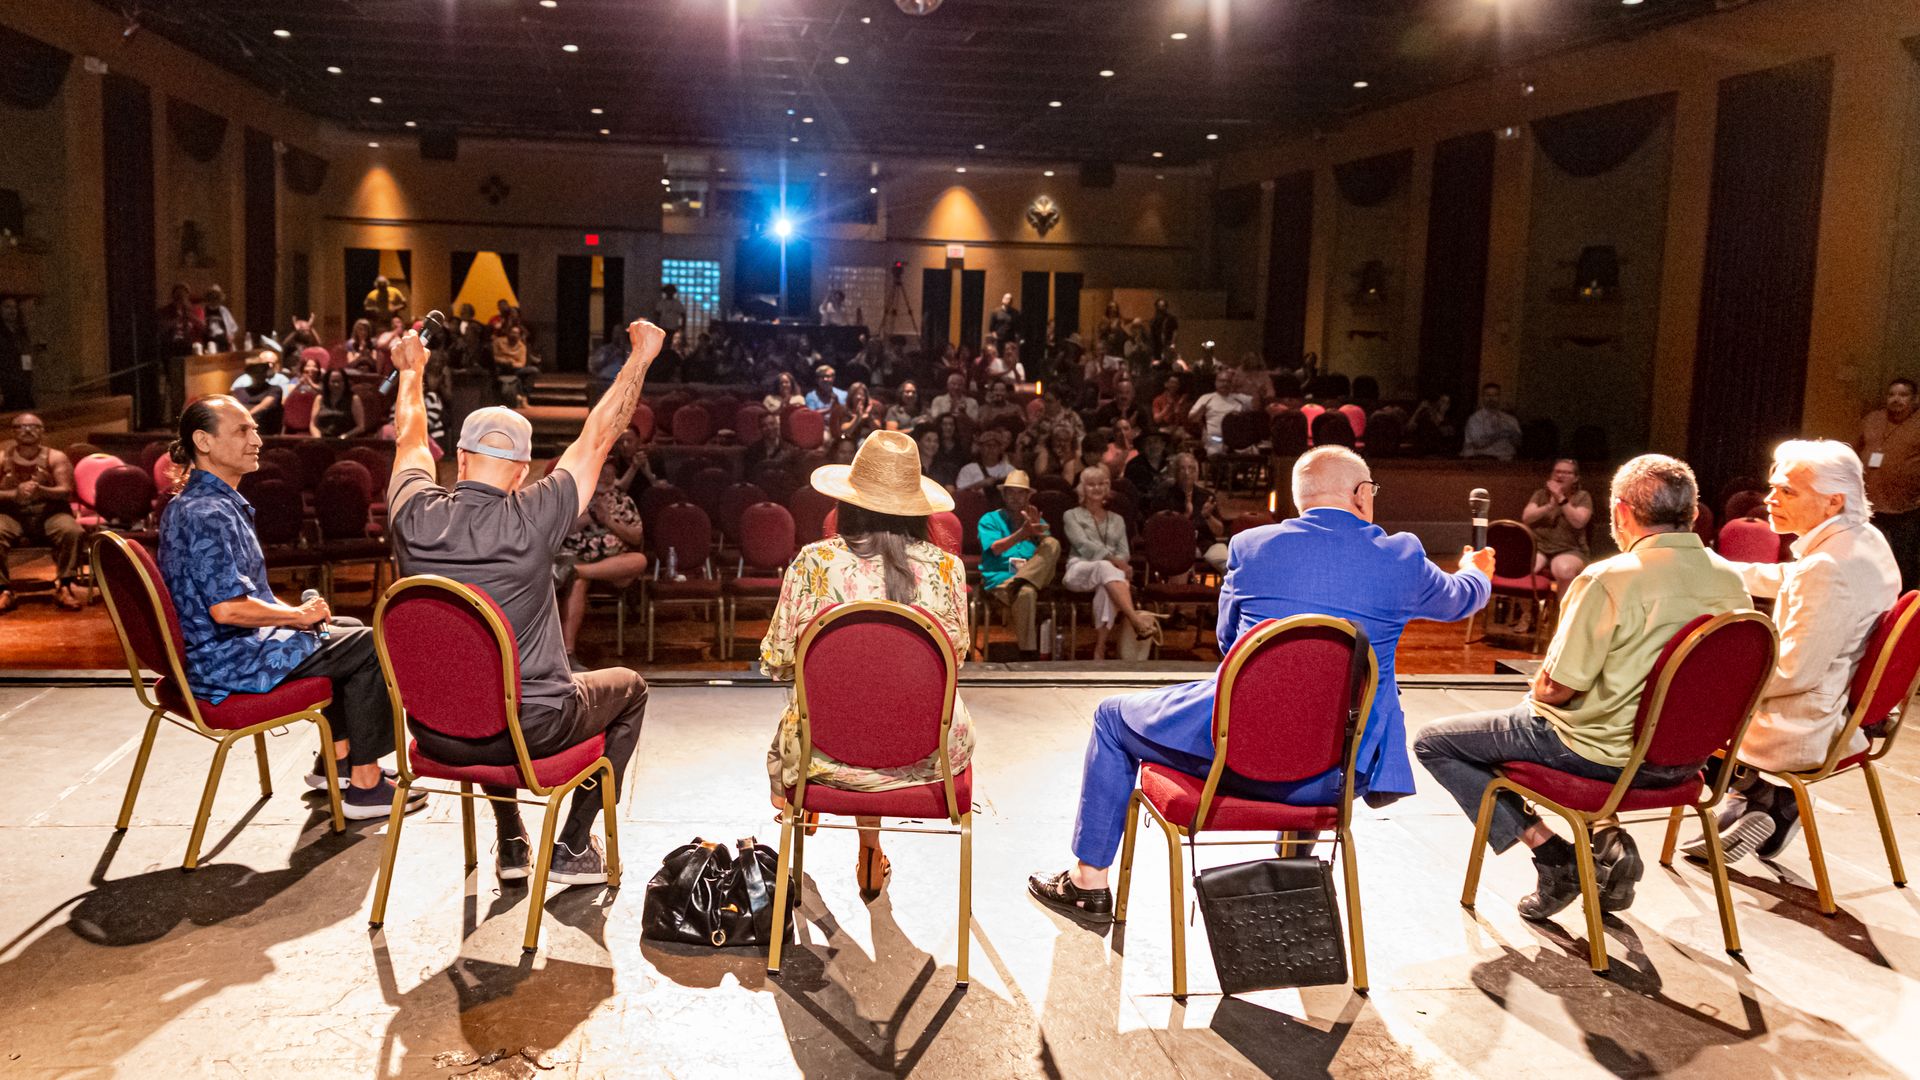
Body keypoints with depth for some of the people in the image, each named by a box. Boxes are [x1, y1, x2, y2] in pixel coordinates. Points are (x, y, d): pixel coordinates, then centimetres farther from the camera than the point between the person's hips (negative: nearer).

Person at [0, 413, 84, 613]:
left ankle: (65, 587, -28)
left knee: (72, 532, -32)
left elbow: (66, 491, -1)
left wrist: (41, 491, -21)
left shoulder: (55, 458, 10)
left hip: (50, 512, 0)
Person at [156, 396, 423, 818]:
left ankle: (335, 758, 29)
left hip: (217, 651, 11)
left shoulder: (190, 503, 12)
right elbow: (227, 608, -30)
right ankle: (365, 786, -4)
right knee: (373, 647, -8)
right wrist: (298, 615, -15)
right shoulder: (208, 513, -23)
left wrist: (290, 610, 6)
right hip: (229, 662, -11)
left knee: (349, 629, 24)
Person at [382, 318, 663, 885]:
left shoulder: (416, 514, -11)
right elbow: (597, 436, -9)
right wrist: (641, 355, 4)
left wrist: (411, 370, 31)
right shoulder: (530, 519, -21)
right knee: (628, 688, 23)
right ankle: (573, 848, 22)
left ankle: (511, 843, 37)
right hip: (529, 731, -4)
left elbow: (410, 440, 12)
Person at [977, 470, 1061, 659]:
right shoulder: (990, 519, 13)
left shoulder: (1037, 521, 24)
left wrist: (1036, 529, -16)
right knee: (1025, 593, -40)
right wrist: (1022, 533, -26)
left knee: (1053, 544, -22)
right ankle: (1027, 653, -36)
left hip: (1035, 577, 4)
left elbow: (1048, 549, 5)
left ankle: (1019, 583, -34)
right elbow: (995, 548, -8)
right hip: (1000, 581, -4)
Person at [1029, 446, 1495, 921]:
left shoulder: (1250, 546, -1)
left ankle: (1088, 882, 24)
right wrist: (1475, 573, 47)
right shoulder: (1401, 557, 0)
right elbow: (1460, 599, 23)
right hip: (1337, 780, 2)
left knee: (1113, 717, 21)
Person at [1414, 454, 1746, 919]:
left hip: (1605, 754, -7)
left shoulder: (1609, 580, -22)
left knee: (1434, 743, 7)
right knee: (1531, 708, 34)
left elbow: (1556, 689, -18)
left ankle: (1554, 857, 0)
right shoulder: (1731, 580, -1)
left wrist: (1538, 687, 6)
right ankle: (1609, 839, 17)